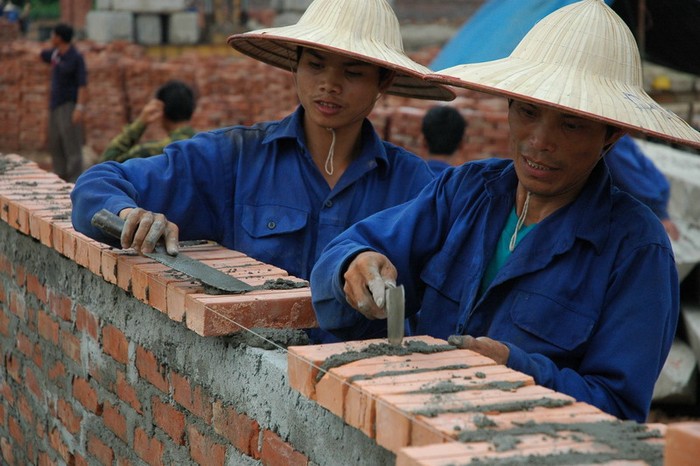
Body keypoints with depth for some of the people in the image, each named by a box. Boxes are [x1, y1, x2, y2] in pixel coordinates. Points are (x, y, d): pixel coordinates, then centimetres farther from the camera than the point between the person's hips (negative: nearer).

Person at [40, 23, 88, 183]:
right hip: (56, 105, 8)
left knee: (72, 145, -9)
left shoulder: (76, 58, -12)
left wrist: (80, 108, -24)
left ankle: (74, 181, -9)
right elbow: (41, 54, 32)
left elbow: (82, 85, -17)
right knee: (55, 144, 10)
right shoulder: (55, 54, 9)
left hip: (69, 106, -8)